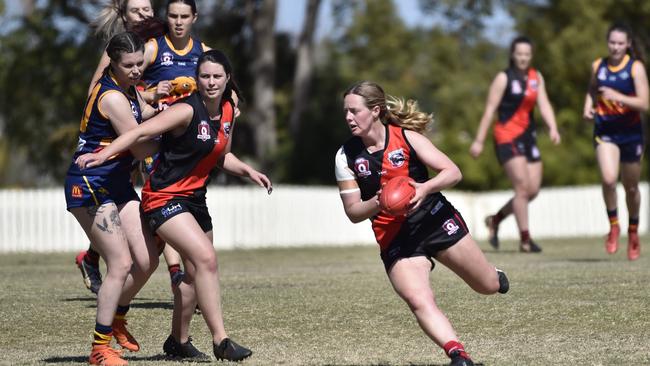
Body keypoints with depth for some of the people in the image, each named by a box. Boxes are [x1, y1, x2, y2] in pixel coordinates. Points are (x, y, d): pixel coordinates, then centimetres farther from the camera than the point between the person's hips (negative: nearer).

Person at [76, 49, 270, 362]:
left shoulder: (228, 111, 6)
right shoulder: (187, 111, -18)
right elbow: (141, 132, -26)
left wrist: (247, 170, 6)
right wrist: (103, 154, -37)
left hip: (194, 198, 9)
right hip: (164, 198, -9)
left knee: (195, 272, 14)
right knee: (206, 258, -23)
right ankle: (220, 339, -21)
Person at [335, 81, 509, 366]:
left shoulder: (406, 137, -8)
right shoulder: (346, 156, -3)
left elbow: (453, 172, -10)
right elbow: (353, 212, -1)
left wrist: (425, 188, -29)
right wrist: (378, 202, -22)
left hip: (435, 219, 0)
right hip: (395, 239, 1)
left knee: (488, 287, 9)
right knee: (419, 302, -24)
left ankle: (496, 278, 45)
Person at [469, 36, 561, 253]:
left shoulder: (536, 77, 12)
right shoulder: (504, 78, -5)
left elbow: (544, 104, 4)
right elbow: (490, 110, -6)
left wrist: (552, 128, -14)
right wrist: (479, 141, -8)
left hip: (528, 136, 7)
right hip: (507, 137, -7)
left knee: (533, 190, 4)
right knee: (522, 187, -13)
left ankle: (496, 219, 24)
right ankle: (525, 239, -8)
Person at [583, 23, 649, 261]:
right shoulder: (598, 66, 2)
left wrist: (617, 96, -26)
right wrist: (588, 106, 2)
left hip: (630, 132, -1)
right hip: (605, 131, 1)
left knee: (631, 187, 11)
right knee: (608, 179, -22)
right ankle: (613, 226, -2)